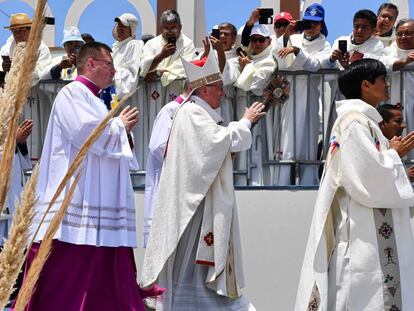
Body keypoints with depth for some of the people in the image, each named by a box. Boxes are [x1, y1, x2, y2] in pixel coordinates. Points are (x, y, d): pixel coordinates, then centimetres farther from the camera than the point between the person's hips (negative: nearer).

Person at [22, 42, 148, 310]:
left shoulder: (94, 101, 24)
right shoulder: (72, 93, -4)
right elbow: (87, 132, -19)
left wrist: (122, 129, 11)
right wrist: (119, 125, -2)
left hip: (103, 208, 9)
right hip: (77, 206, -9)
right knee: (70, 277, -9)